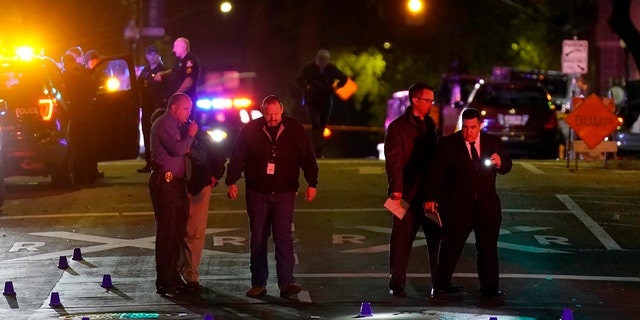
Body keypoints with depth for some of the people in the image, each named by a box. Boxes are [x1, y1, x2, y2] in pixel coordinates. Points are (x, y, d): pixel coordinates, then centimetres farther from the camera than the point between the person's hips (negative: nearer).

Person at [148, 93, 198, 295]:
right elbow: (177, 149, -21)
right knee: (166, 231, -9)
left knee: (177, 231, 13)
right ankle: (164, 281, -7)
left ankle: (172, 276, 21)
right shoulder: (163, 124, -10)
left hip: (176, 182, 10)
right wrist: (190, 135, -6)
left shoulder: (175, 125, 22)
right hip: (165, 182, -10)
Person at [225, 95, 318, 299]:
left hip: (284, 192, -1)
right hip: (257, 192, 1)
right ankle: (258, 283, 14)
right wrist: (231, 182, -6)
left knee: (283, 236, -11)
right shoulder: (250, 129, 0)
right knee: (258, 238, 7)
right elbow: (237, 157, 2)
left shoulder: (294, 129, 0)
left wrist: (312, 183, 1)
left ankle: (286, 282, -15)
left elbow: (307, 158, 5)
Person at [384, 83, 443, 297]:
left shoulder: (429, 124, 14)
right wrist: (396, 189, -19)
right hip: (408, 193, -6)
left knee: (437, 238, 4)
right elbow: (393, 160, -11)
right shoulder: (398, 127, -5)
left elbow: (434, 156, 16)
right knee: (402, 239, 1)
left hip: (429, 192, 6)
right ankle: (397, 285, 8)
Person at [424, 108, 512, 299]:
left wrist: (500, 163, -13)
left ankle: (489, 288, 12)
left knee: (488, 247, 5)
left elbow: (506, 167, 12)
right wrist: (431, 198, -14)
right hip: (457, 205, -3)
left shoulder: (493, 142, 7)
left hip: (487, 205, 3)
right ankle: (441, 286, 10)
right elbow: (436, 172, -5)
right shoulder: (448, 144, -3)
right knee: (451, 246, 1)